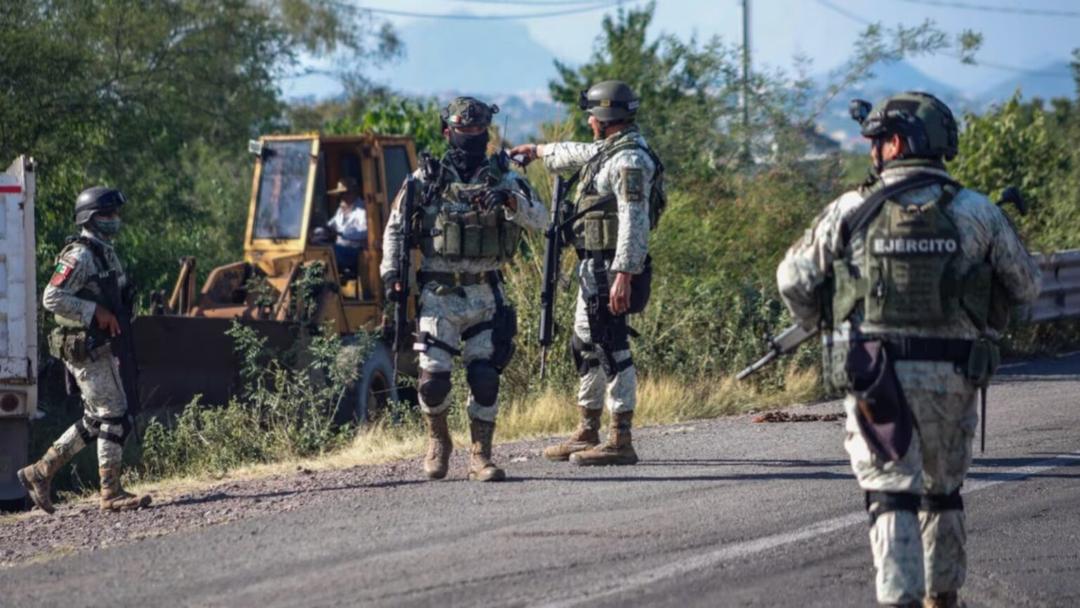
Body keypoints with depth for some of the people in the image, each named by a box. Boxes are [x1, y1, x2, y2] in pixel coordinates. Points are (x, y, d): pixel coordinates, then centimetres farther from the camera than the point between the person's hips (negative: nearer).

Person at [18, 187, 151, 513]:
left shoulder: (105, 253, 15)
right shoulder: (79, 256, -15)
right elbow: (52, 298, -22)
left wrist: (119, 317, 12)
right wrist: (95, 312, -22)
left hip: (100, 348, 10)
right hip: (84, 349, -10)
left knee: (95, 421, 13)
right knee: (113, 417, -7)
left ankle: (40, 472, 17)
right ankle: (111, 493, -2)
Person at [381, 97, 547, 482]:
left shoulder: (503, 178, 6)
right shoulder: (426, 179, 4)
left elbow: (539, 221, -7)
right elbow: (394, 229, 11)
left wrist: (511, 200, -25)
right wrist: (391, 274, 0)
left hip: (484, 295, 1)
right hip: (438, 294, -1)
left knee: (485, 376, -5)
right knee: (434, 378, -7)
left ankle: (481, 456, 5)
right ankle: (438, 439, 20)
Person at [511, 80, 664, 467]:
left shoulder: (630, 160, -16)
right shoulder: (608, 152, 16)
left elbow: (634, 222, -24)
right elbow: (579, 155, 40)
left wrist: (624, 275, -29)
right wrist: (539, 151, 55)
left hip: (610, 270, -11)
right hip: (593, 269, 11)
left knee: (612, 349, -10)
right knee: (586, 348, 17)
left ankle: (621, 442, -11)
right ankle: (588, 433, 26)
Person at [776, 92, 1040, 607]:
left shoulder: (850, 212, -3)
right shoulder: (977, 213, -1)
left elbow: (793, 279, 4)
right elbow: (1026, 286, 9)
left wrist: (818, 324, 23)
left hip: (876, 374, -2)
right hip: (952, 376, 2)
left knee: (891, 492, -2)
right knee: (943, 490, 21)